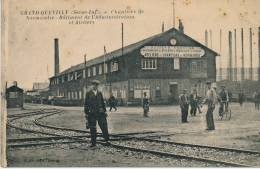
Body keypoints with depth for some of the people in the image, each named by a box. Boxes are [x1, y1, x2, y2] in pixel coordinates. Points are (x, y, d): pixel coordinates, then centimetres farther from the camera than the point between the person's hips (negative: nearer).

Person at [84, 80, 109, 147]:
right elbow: (86, 104, 3)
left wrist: (105, 111, 8)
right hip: (92, 113, -2)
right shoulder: (88, 94, 2)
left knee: (104, 127, 0)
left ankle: (107, 140, 15)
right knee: (92, 129, 0)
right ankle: (93, 143, 6)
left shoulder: (99, 93, 10)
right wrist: (86, 113, -2)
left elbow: (102, 103, 14)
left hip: (100, 112, 2)